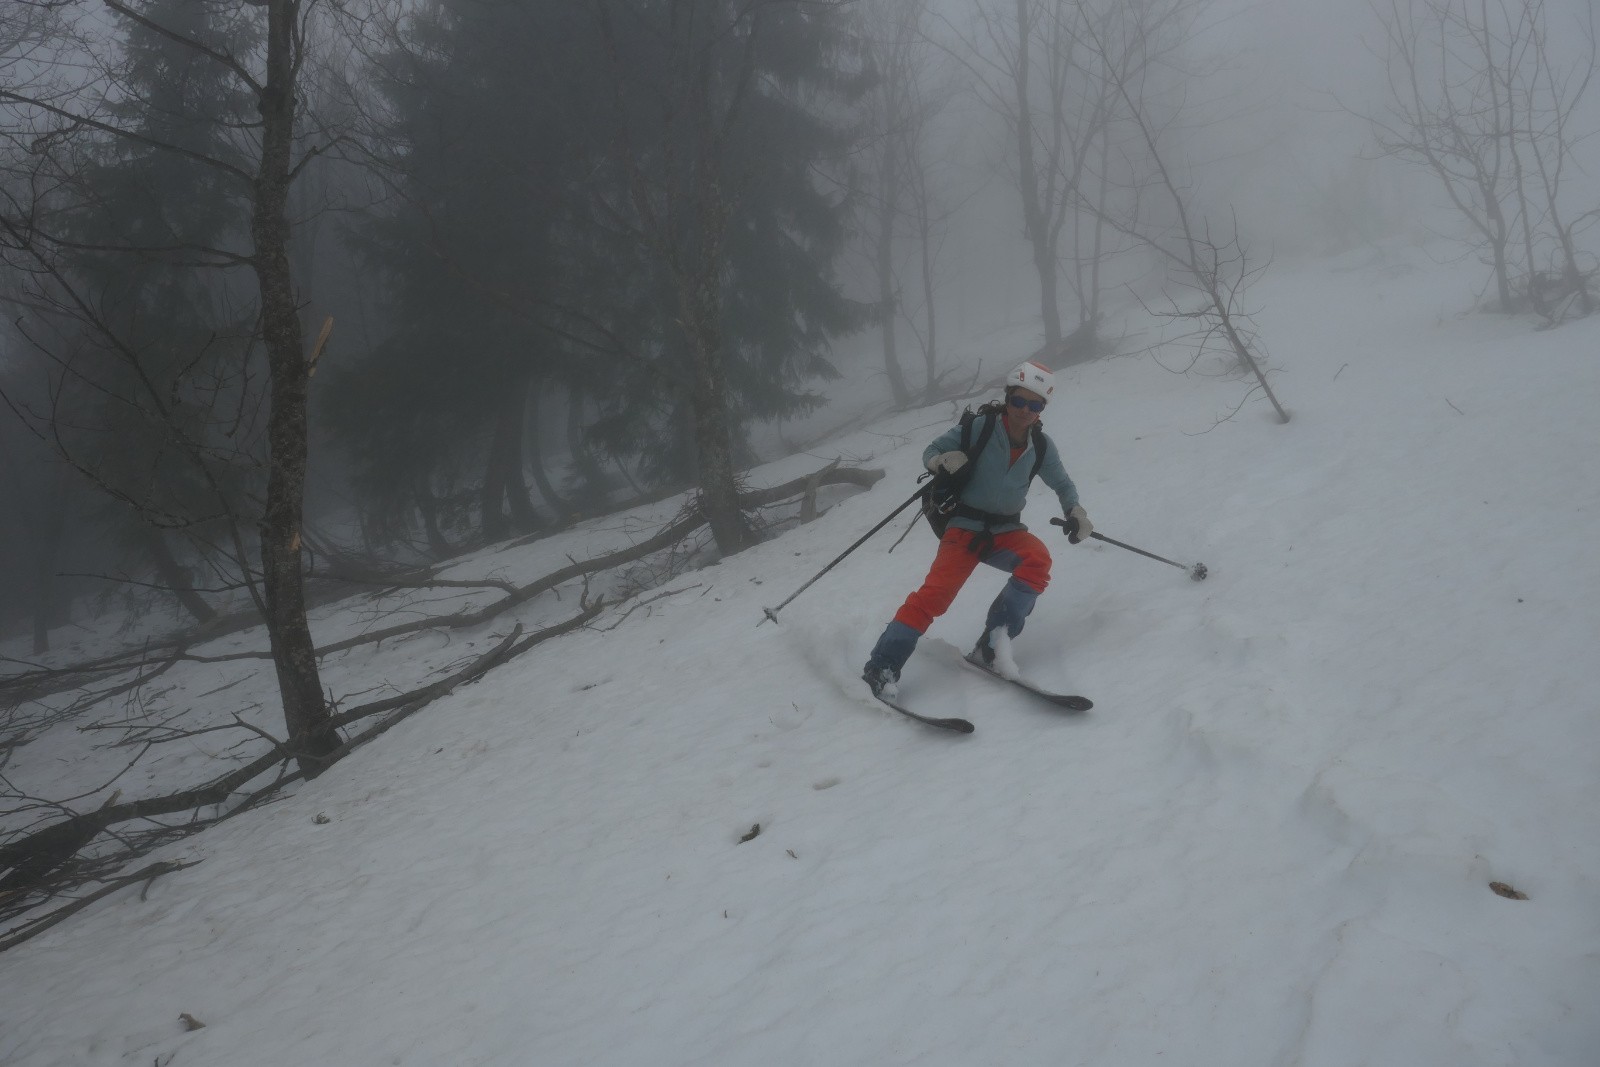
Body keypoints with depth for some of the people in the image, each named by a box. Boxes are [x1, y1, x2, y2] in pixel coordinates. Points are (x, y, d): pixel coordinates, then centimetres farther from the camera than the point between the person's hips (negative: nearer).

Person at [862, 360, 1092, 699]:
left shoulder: (1042, 447, -1)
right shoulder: (978, 428, -10)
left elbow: (1062, 485, 15)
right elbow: (930, 452, -1)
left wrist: (1075, 512, -5)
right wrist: (942, 463, -24)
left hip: (1006, 531, 3)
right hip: (965, 527, -3)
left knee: (1038, 559, -28)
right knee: (937, 592, -23)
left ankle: (993, 643, -24)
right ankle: (881, 668, -19)